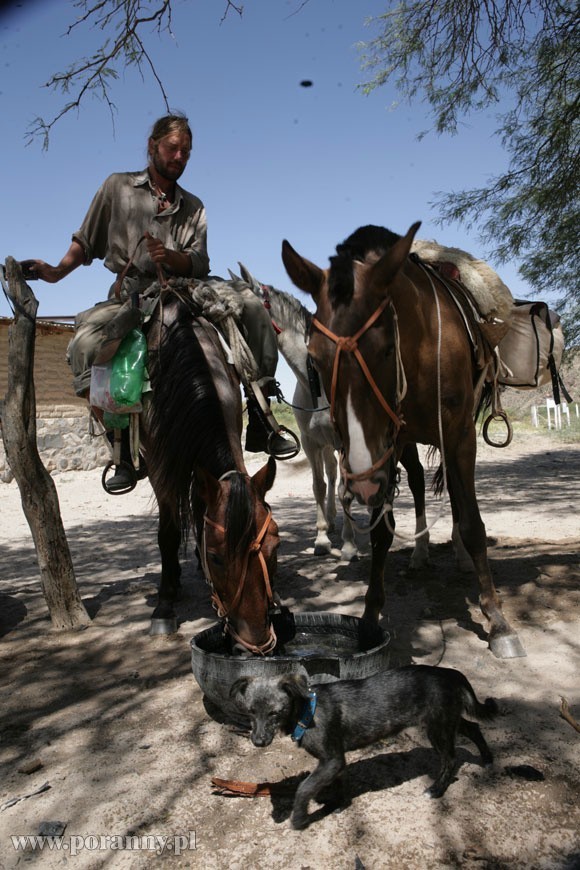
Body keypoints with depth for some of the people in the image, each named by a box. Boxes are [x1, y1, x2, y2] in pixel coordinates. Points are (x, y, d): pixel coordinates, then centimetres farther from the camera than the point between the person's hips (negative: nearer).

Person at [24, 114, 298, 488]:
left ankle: (259, 419, -17)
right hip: (130, 296, -2)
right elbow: (86, 242, 13)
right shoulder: (117, 186, 13)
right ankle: (125, 447, -17)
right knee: (85, 344, -32)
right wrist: (57, 271, -4)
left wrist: (170, 255, -16)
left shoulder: (193, 206, 17)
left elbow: (200, 264, 5)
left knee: (252, 304, -20)